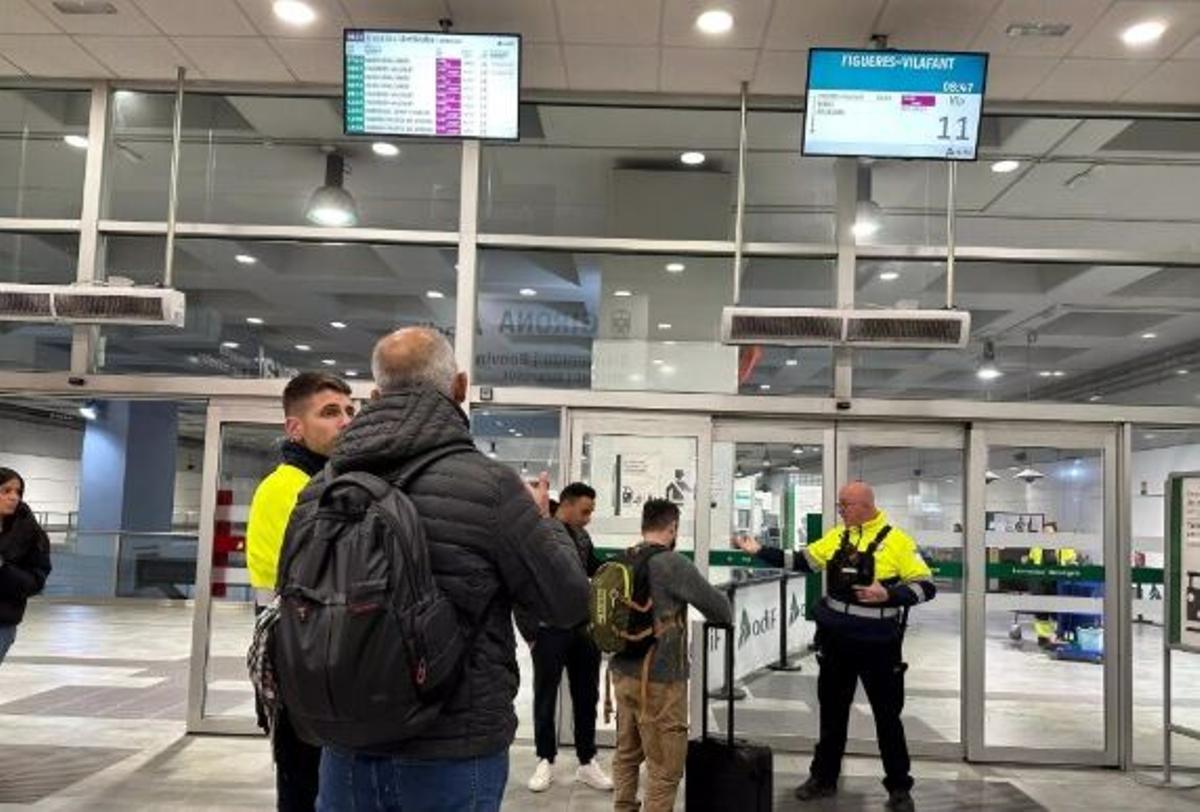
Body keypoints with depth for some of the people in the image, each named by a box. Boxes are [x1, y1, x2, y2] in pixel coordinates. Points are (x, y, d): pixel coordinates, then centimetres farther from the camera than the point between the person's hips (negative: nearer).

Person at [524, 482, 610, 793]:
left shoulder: (583, 538, 8)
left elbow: (598, 572, 22)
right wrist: (529, 633, -11)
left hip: (584, 629, 6)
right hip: (549, 632, -6)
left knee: (586, 697, 12)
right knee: (545, 698, 8)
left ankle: (587, 762, 24)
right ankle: (546, 761, 23)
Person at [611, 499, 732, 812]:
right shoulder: (672, 563, -16)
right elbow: (716, 605, -9)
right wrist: (724, 618, 13)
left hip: (623, 672, 7)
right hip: (658, 679, -7)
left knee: (627, 753, 19)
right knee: (665, 767, 3)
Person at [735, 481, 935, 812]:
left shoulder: (896, 541, -12)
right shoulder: (836, 536, 4)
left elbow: (926, 586, -12)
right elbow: (801, 561, 8)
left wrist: (888, 594, -26)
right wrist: (760, 551, 2)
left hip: (878, 645, -5)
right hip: (836, 641, 5)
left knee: (887, 716, 7)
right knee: (832, 711, 16)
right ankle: (824, 778, 30)